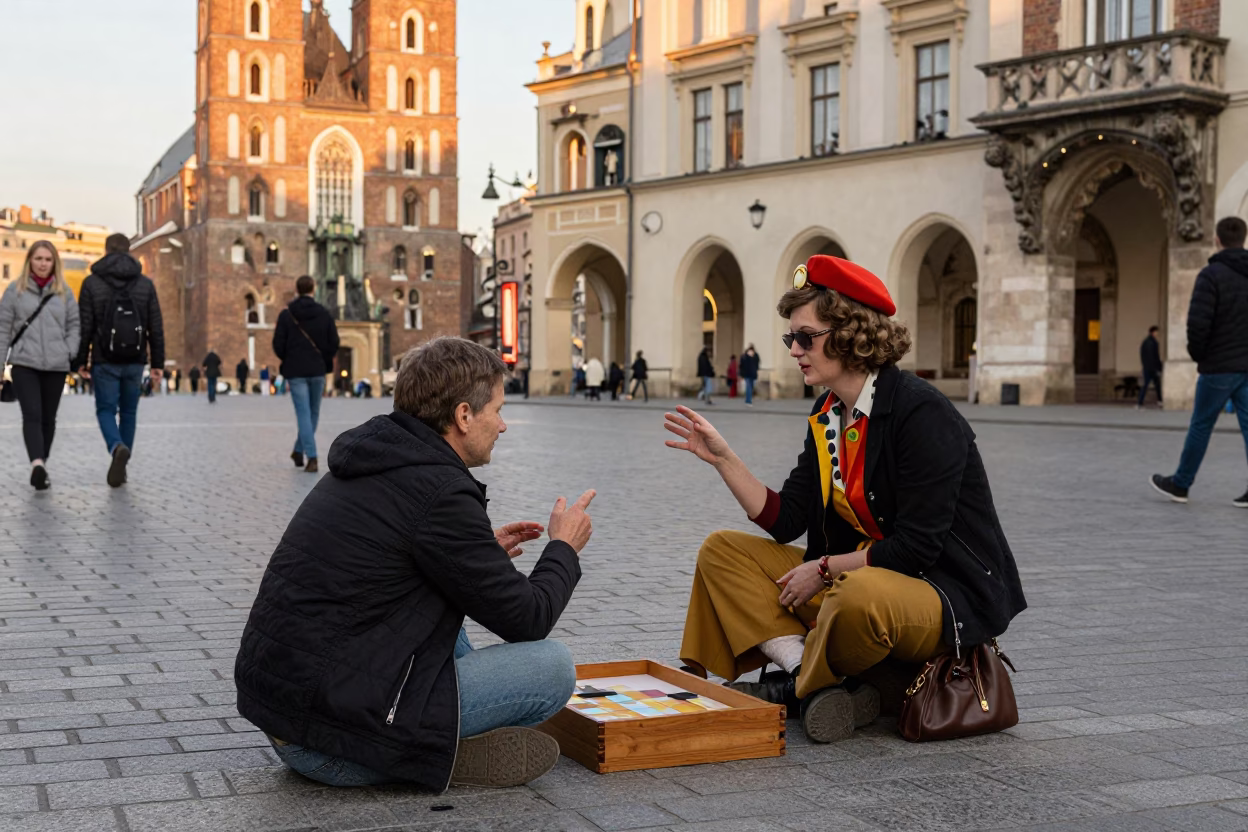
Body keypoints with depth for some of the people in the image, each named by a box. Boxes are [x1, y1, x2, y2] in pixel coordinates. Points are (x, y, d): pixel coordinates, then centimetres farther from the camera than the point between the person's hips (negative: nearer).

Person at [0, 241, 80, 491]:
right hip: (24, 364, -2)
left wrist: (71, 353, -3)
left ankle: (41, 465, 21)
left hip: (56, 366, 2)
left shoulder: (64, 291, 10)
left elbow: (74, 325, 12)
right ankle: (37, 464, -30)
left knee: (48, 418, 9)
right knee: (32, 415, -16)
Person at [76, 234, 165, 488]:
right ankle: (121, 466, 15)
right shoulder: (145, 284, 4)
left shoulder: (92, 283, -2)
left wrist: (82, 360, 3)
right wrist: (158, 363, 6)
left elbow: (85, 326, -4)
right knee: (129, 412, 13)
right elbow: (156, 328, 2)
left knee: (106, 410, 5)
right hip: (135, 361, 2)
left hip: (104, 361, -2)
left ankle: (118, 448, -23)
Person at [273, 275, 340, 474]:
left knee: (303, 414, -1)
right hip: (318, 370, 1)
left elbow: (278, 344, -5)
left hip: (295, 370, -1)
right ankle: (299, 450, 25)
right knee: (313, 413, 16)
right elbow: (334, 343, -1)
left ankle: (312, 457, -11)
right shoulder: (324, 313, 0)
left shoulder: (287, 314, -4)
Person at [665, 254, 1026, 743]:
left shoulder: (922, 415, -19)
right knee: (722, 552, 3)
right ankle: (815, 684, -15)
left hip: (948, 595, -9)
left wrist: (824, 569, -14)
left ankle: (800, 686, -9)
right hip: (849, 578, 9)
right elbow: (784, 520, 4)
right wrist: (721, 457, -3)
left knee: (858, 595, -43)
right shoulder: (827, 417, 7)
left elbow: (916, 547, -22)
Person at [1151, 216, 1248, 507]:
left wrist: (1197, 355, -2)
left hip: (1219, 366, -5)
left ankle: (1180, 484, 17)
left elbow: (1198, 322, -19)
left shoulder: (1211, 274, -12)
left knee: (1200, 425, 6)